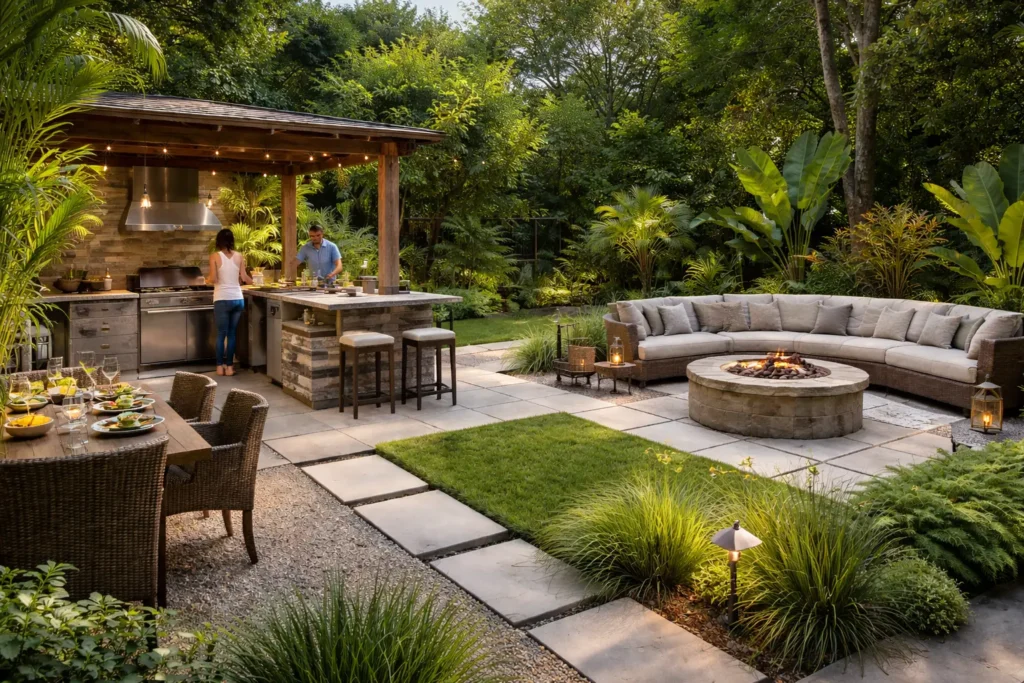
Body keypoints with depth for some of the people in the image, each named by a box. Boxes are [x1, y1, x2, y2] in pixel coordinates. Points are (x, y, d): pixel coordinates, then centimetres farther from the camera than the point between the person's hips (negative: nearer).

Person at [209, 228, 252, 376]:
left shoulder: (214, 256, -4)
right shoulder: (239, 256, 3)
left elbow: (213, 279, -10)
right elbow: (244, 278, 0)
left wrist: (210, 279, 12)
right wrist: (253, 281, 20)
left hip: (222, 299, -2)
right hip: (237, 299, 2)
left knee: (221, 333, 7)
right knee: (232, 333, 10)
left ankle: (220, 366, 11)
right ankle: (229, 366, 11)